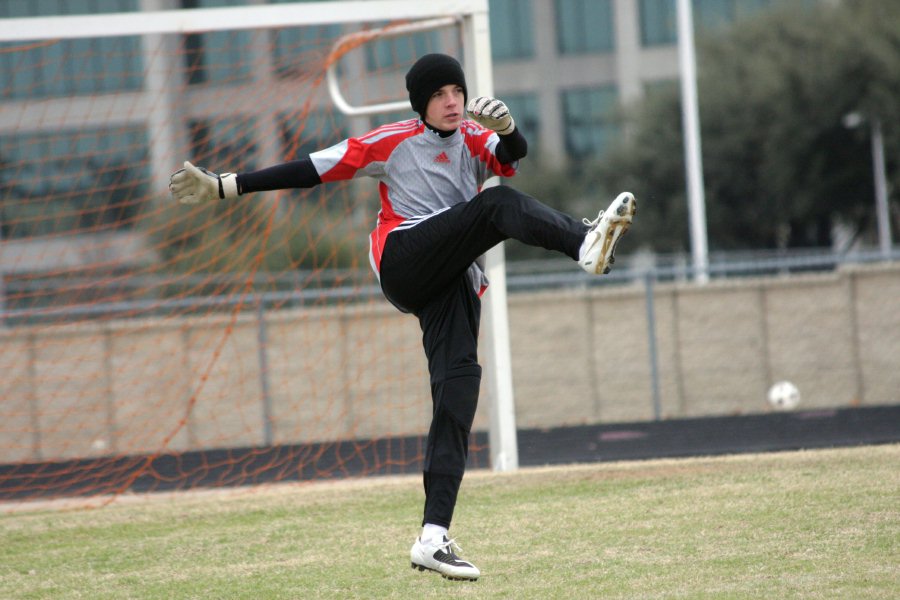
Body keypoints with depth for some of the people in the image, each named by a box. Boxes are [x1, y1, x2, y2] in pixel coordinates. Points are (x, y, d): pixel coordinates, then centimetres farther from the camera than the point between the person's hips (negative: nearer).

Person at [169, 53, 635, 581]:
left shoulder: (476, 141, 16)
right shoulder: (391, 143, 10)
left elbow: (515, 154, -6)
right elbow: (311, 170, 8)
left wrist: (507, 129, -31)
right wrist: (223, 186, 4)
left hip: (456, 280, 3)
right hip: (404, 257, -3)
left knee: (459, 384, -13)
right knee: (499, 203, -23)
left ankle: (434, 537, -17)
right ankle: (585, 241, -55)